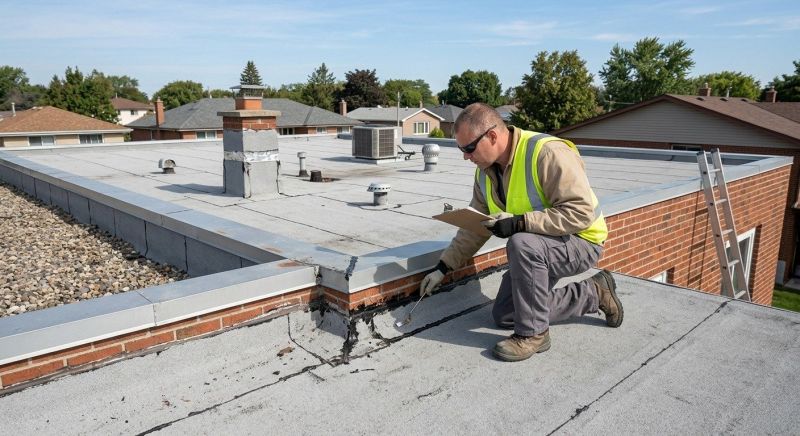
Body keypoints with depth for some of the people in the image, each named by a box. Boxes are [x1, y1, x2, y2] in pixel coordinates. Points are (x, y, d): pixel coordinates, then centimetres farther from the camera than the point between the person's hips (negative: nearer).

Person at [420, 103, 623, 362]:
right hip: (538, 249, 9)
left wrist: (520, 222, -36)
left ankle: (533, 333, -17)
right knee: (504, 316, 8)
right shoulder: (486, 171, -3)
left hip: (580, 242, -8)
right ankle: (592, 294, 18)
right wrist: (443, 267, -1)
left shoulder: (548, 153, -28)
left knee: (522, 244, -38)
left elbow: (581, 211, -32)